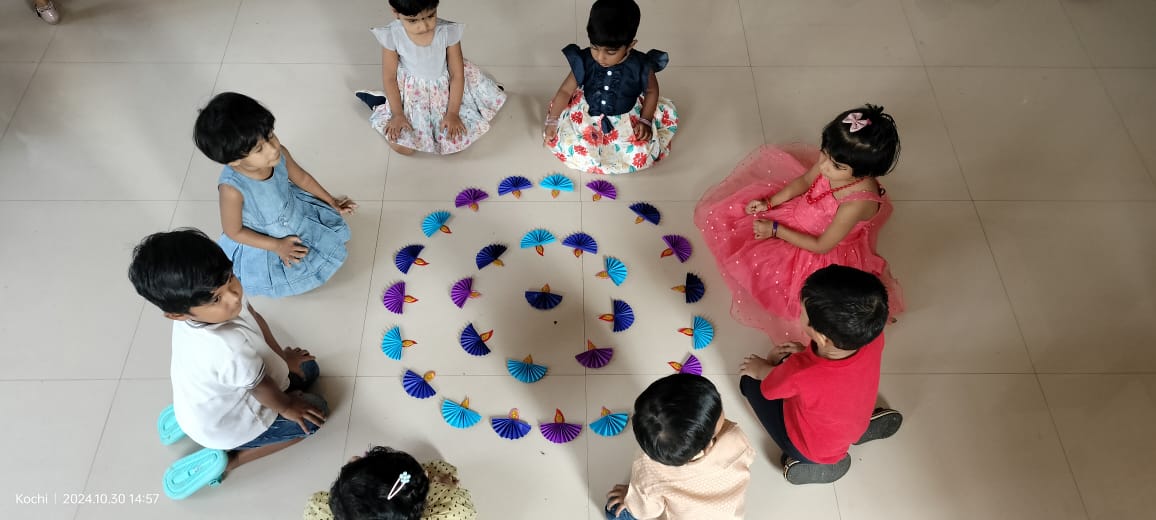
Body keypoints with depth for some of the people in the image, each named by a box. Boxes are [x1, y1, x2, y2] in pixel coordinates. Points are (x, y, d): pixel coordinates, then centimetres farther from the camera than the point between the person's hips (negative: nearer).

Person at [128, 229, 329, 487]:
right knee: (315, 412, 4)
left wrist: (282, 357, 6)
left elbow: (255, 319, -4)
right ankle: (228, 460, 6)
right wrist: (286, 406, -6)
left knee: (308, 370, 19)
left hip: (225, 392, 7)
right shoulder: (228, 349, -46)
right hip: (222, 426, -7)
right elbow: (261, 388, -25)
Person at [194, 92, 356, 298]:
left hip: (295, 212, 5)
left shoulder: (279, 154, -26)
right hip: (262, 242, -5)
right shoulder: (232, 188, -39)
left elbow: (301, 177, -2)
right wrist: (277, 245, -21)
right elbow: (234, 232, -21)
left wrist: (331, 201, 5)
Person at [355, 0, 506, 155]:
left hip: (446, 89, 1)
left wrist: (453, 113, -14)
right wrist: (397, 113, -10)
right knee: (402, 147, -7)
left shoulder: (448, 31, -24)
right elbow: (389, 77, -9)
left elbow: (457, 74, -14)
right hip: (412, 92, -1)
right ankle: (380, 104, 19)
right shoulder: (391, 36, -23)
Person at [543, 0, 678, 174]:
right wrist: (551, 121, -10)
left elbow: (651, 91, -1)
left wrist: (645, 121, -11)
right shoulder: (584, 61, -17)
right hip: (586, 117, 1)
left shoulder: (641, 67, -19)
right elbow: (566, 90, -8)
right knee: (566, 145, -17)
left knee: (639, 156, -19)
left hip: (626, 121, -1)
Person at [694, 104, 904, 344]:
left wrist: (776, 230, -20)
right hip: (805, 209, 6)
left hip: (827, 253, -6)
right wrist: (769, 203, -11)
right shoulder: (833, 160, -25)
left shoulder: (857, 203, -40)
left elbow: (821, 246, -26)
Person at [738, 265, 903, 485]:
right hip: (855, 426, 5)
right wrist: (807, 352, -4)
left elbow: (768, 386, -17)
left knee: (750, 380, 8)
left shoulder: (800, 374, -44)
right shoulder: (875, 339, -31)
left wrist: (761, 368, 3)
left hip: (812, 451, -5)